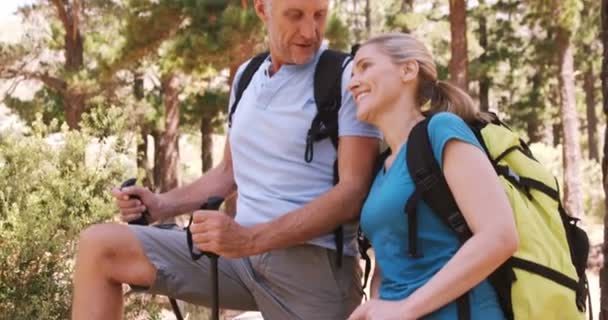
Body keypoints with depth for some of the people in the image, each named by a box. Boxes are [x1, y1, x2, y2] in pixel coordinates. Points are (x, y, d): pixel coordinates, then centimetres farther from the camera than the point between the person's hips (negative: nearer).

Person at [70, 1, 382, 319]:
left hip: (314, 261, -6)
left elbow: (354, 191, -16)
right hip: (242, 250, 6)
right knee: (99, 247, -7)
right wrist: (161, 205, 6)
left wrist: (250, 239, -25)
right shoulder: (246, 76, 14)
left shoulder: (347, 78, -7)